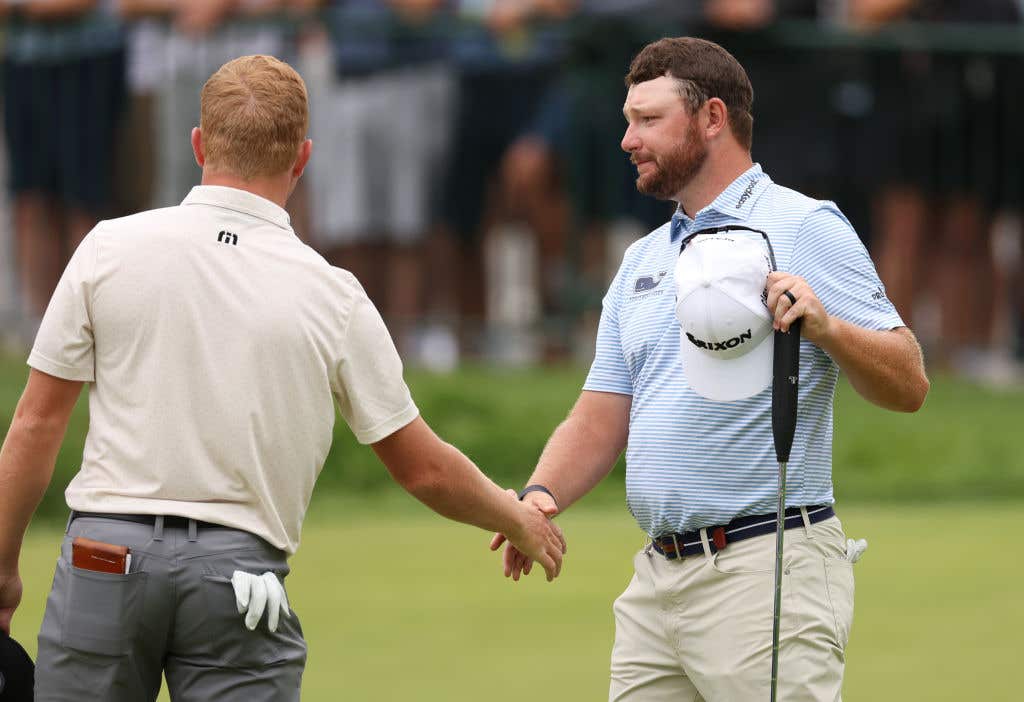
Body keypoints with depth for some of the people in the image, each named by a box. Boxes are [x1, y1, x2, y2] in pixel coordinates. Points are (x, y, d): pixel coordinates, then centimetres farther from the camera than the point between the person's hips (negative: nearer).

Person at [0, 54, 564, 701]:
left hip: (105, 554, 0)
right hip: (242, 569, 0)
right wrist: (519, 520, 26)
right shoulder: (332, 296, 0)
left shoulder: (110, 248, 0)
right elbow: (425, 469, 8)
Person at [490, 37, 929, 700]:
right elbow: (600, 421, 17)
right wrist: (540, 495, -3)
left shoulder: (805, 228, -2)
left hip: (765, 570, -7)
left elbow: (908, 386, -7)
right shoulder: (641, 262, 21)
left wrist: (825, 328, -24)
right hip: (655, 582, 7)